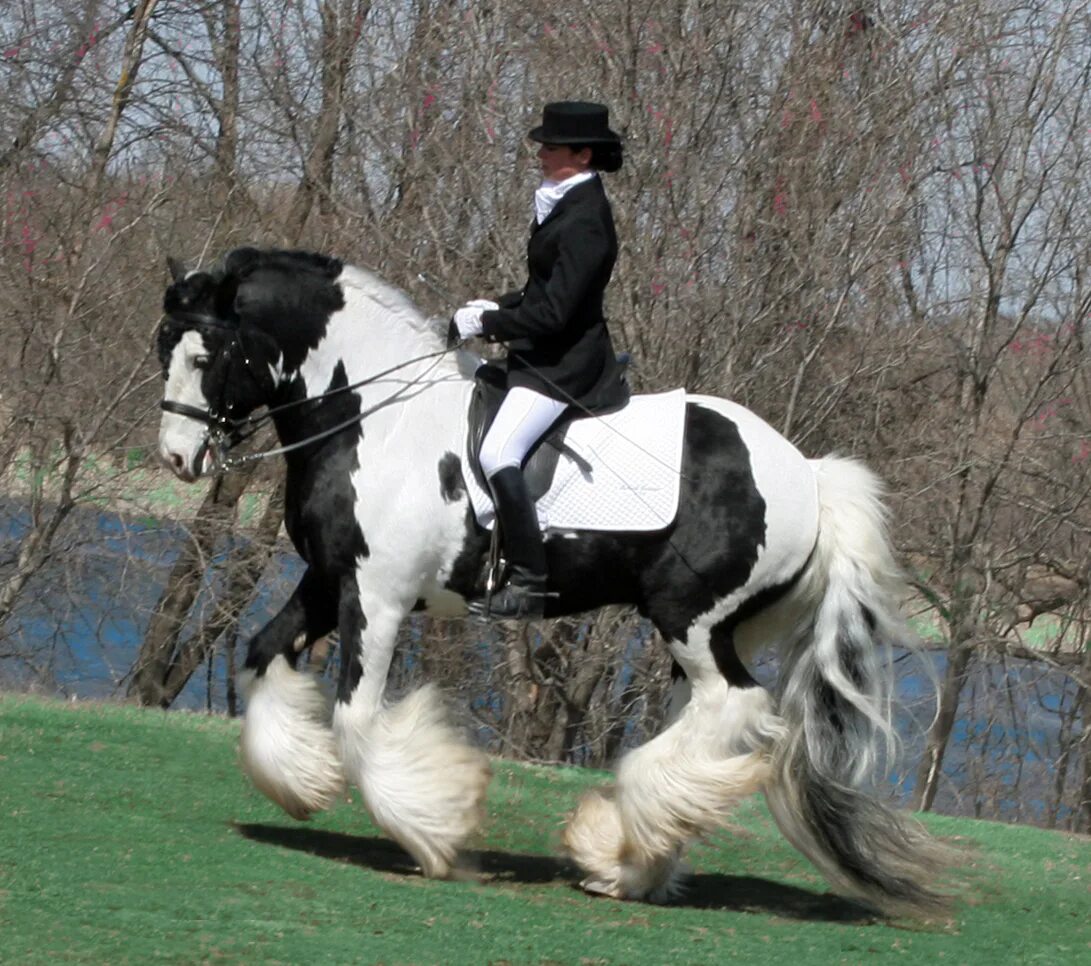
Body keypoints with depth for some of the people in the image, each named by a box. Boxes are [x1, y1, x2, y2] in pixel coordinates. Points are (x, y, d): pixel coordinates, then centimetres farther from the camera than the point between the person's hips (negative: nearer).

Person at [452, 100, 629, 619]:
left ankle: (529, 579, -22)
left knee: (498, 454, -24)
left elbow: (553, 313, -23)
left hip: (564, 363, -11)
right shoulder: (564, 206, 12)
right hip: (543, 357, 11)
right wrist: (496, 307, 11)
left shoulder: (584, 221, -20)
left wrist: (488, 324, -16)